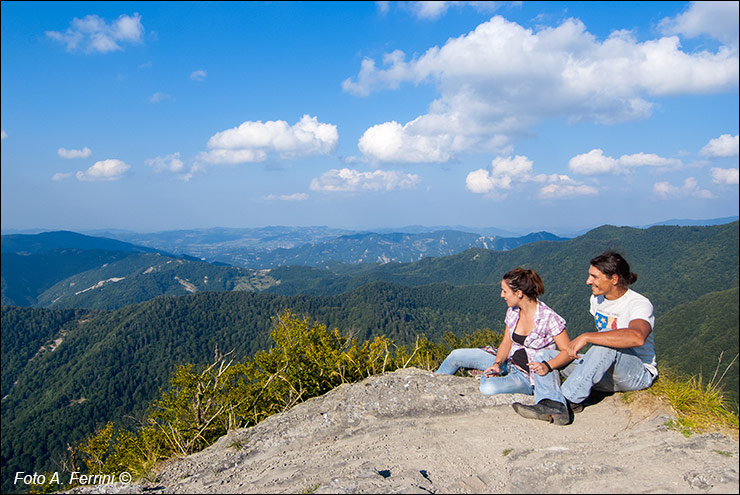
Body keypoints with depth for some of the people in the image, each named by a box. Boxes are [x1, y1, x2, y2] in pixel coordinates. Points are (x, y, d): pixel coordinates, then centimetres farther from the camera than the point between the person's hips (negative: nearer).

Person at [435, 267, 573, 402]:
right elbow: (507, 342, 5)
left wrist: (547, 366, -34)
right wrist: (497, 363, -14)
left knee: (488, 388, -34)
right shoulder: (512, 311, -1)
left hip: (529, 376, -7)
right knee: (456, 355, 0)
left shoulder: (549, 318, -22)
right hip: (509, 362, 7)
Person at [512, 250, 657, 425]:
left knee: (607, 343, -39)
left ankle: (570, 399, -30)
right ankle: (555, 405, -34)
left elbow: (636, 337, -42)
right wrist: (591, 358, 6)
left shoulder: (640, 304, -19)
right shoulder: (597, 298, 6)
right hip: (606, 373, 8)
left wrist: (586, 337, -40)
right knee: (543, 355, -5)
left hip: (640, 374, -8)